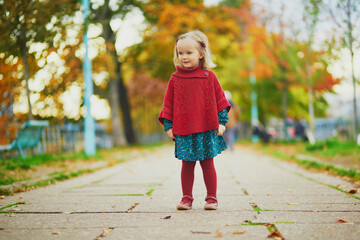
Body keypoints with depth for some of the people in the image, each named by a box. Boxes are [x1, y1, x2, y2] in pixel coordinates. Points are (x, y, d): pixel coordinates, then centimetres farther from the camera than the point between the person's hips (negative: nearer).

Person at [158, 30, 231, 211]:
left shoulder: (209, 77, 2)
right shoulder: (175, 79, 3)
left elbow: (219, 99, 7)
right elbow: (168, 103, 8)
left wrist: (221, 122, 2)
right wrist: (168, 126, 4)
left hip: (207, 130, -1)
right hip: (183, 131, 1)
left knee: (208, 164, 6)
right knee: (187, 165, 6)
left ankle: (211, 198, 16)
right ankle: (186, 197, 16)